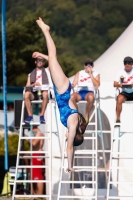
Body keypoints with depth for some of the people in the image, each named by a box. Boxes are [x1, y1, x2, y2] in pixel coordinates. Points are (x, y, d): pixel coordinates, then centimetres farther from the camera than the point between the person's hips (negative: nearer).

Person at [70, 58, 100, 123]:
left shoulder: (95, 74, 17)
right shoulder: (79, 73, 23)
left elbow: (97, 85, -1)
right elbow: (73, 84, 13)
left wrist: (90, 74, -2)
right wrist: (72, 85, -12)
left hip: (89, 92, -2)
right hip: (79, 92, 2)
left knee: (91, 97, -41)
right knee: (72, 97, -35)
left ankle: (87, 115, -21)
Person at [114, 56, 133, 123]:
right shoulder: (121, 72, 4)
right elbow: (115, 84, -2)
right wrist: (119, 85, -26)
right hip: (125, 92, 1)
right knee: (119, 99, -32)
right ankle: (118, 119, -27)